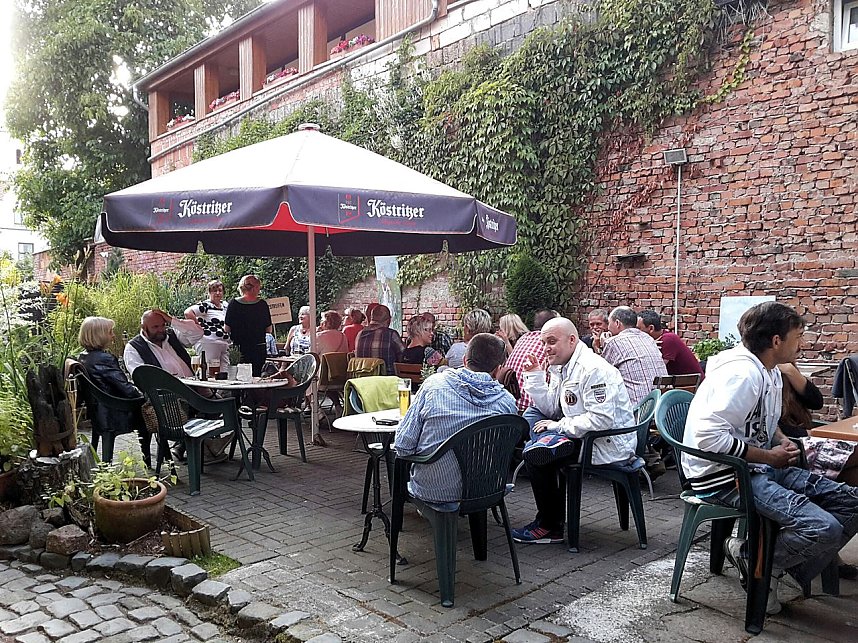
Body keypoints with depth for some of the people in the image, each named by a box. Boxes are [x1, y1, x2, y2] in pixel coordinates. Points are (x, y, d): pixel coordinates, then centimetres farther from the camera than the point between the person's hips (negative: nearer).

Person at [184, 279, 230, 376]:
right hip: (209, 343, -8)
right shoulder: (205, 305, -7)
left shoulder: (225, 306, 16)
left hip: (225, 345, 8)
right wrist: (198, 327, -15)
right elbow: (188, 313, -22)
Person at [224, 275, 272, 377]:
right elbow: (269, 329, 0)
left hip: (239, 349, 0)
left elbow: (226, 329, -3)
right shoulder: (262, 304, -6)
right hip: (259, 349, 0)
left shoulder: (234, 303, -6)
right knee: (257, 376, 7)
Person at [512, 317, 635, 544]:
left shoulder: (594, 369, -20)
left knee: (534, 454, -18)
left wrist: (558, 426, -20)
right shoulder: (561, 367, 10)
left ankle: (550, 527, -3)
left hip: (609, 444, -10)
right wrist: (535, 376, 2)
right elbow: (550, 409, 10)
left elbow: (601, 420, -28)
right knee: (532, 415, 10)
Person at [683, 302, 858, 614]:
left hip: (761, 469, 10)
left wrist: (782, 440, 7)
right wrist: (769, 456, -17)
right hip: (723, 477, -10)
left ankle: (791, 569, 7)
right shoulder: (742, 374, -21)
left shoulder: (771, 373, 11)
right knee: (824, 528, -25)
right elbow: (709, 436, -30)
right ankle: (750, 556, 0)